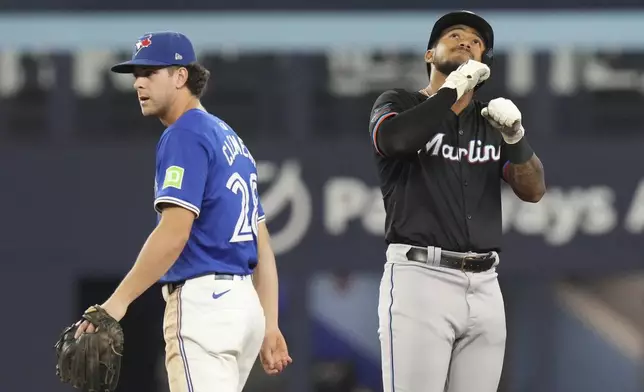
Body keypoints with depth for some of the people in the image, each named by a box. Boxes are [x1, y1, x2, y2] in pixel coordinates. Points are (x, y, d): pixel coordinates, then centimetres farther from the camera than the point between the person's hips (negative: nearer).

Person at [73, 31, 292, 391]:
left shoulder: (185, 134, -8)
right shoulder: (230, 137, 21)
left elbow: (174, 231, -20)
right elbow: (262, 242, 20)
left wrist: (119, 301, -21)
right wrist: (269, 326, 19)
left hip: (203, 302, -10)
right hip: (244, 301, 10)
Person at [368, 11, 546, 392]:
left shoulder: (492, 121, 19)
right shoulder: (399, 103, 8)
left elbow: (533, 190, 8)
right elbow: (392, 139, -16)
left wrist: (515, 137, -9)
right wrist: (451, 91, -10)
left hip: (484, 287, 5)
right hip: (419, 278, -5)